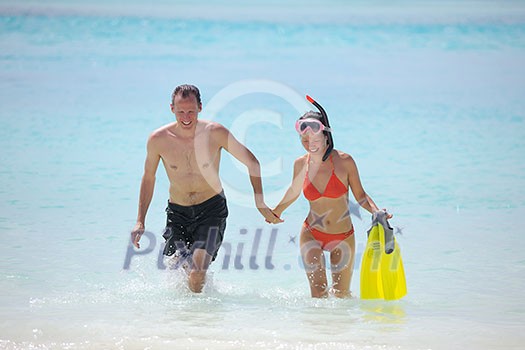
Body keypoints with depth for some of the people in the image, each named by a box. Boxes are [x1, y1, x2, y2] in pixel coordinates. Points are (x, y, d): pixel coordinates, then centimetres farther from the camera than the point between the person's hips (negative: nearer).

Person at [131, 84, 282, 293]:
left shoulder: (215, 133, -14)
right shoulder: (158, 140, -10)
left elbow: (251, 162, -1)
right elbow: (148, 178, 7)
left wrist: (260, 203, -7)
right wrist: (140, 221, 4)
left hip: (211, 208, -2)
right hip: (178, 213, 2)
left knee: (197, 273, -20)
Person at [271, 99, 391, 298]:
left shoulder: (344, 161, -12)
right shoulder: (301, 164, -4)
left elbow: (360, 196, -3)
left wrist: (376, 212, -22)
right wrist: (276, 212, 31)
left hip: (343, 237, -1)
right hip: (312, 235, 1)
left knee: (342, 295, 10)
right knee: (318, 292, -16)